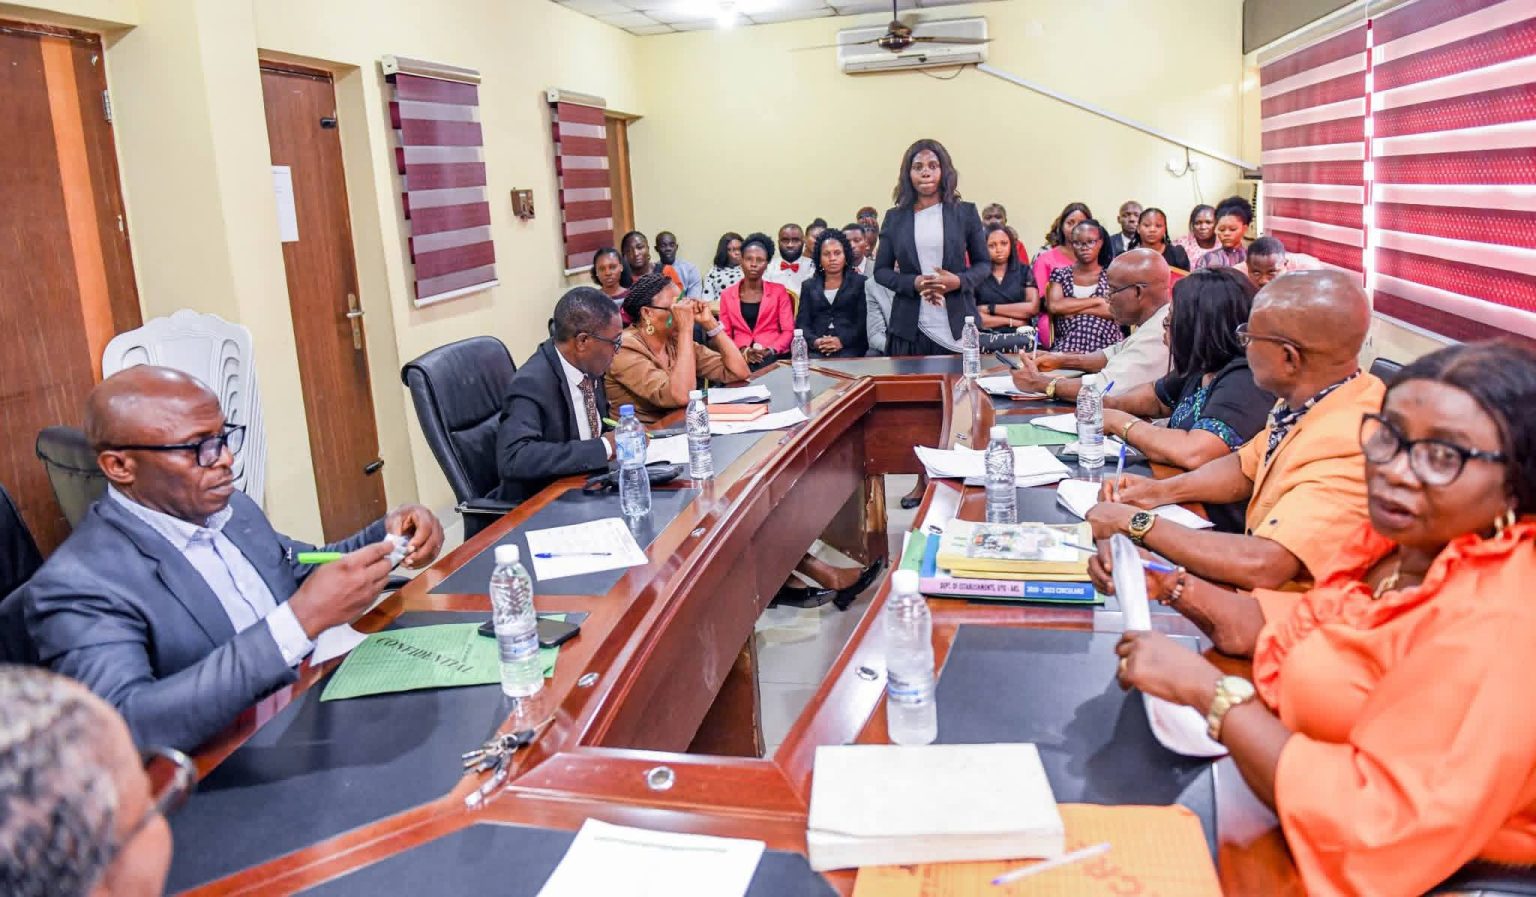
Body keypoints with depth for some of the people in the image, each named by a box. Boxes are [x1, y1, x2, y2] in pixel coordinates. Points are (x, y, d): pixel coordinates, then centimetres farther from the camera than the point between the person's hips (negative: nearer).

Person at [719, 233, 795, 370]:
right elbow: (724, 335, 10)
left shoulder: (779, 291, 9)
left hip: (773, 356, 0)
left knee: (766, 368, -33)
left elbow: (788, 331, 4)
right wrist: (742, 350, -9)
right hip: (740, 356, 1)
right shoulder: (727, 295, 12)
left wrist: (770, 351, -12)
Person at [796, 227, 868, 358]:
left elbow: (864, 320, 1)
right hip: (816, 350, 1)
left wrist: (842, 340, -14)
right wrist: (815, 341, -11)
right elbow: (802, 322, 9)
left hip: (850, 348, -1)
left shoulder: (860, 282, 11)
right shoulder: (809, 285, 19)